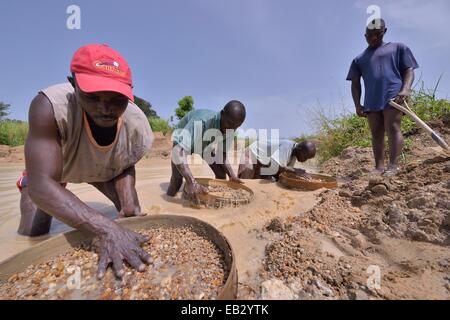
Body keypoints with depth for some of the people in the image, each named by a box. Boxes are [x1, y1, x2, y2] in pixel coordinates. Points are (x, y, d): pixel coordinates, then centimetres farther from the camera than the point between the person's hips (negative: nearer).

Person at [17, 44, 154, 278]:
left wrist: (129, 205, -32)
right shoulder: (50, 107, -42)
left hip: (104, 171, 2)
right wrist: (107, 229, -57)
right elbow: (42, 185, -45)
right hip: (47, 169, -2)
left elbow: (126, 167, -14)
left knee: (134, 216, 1)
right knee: (32, 236, -8)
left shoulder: (137, 126, -32)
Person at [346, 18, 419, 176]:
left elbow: (409, 70, 9)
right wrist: (357, 105, 2)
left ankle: (393, 166, -21)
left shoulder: (398, 48, 18)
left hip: (394, 95, -2)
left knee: (393, 128, -16)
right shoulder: (359, 59, 23)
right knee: (376, 133, -2)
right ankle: (379, 167, -2)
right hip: (371, 101, 3)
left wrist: (406, 89, -11)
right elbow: (355, 83, 16)